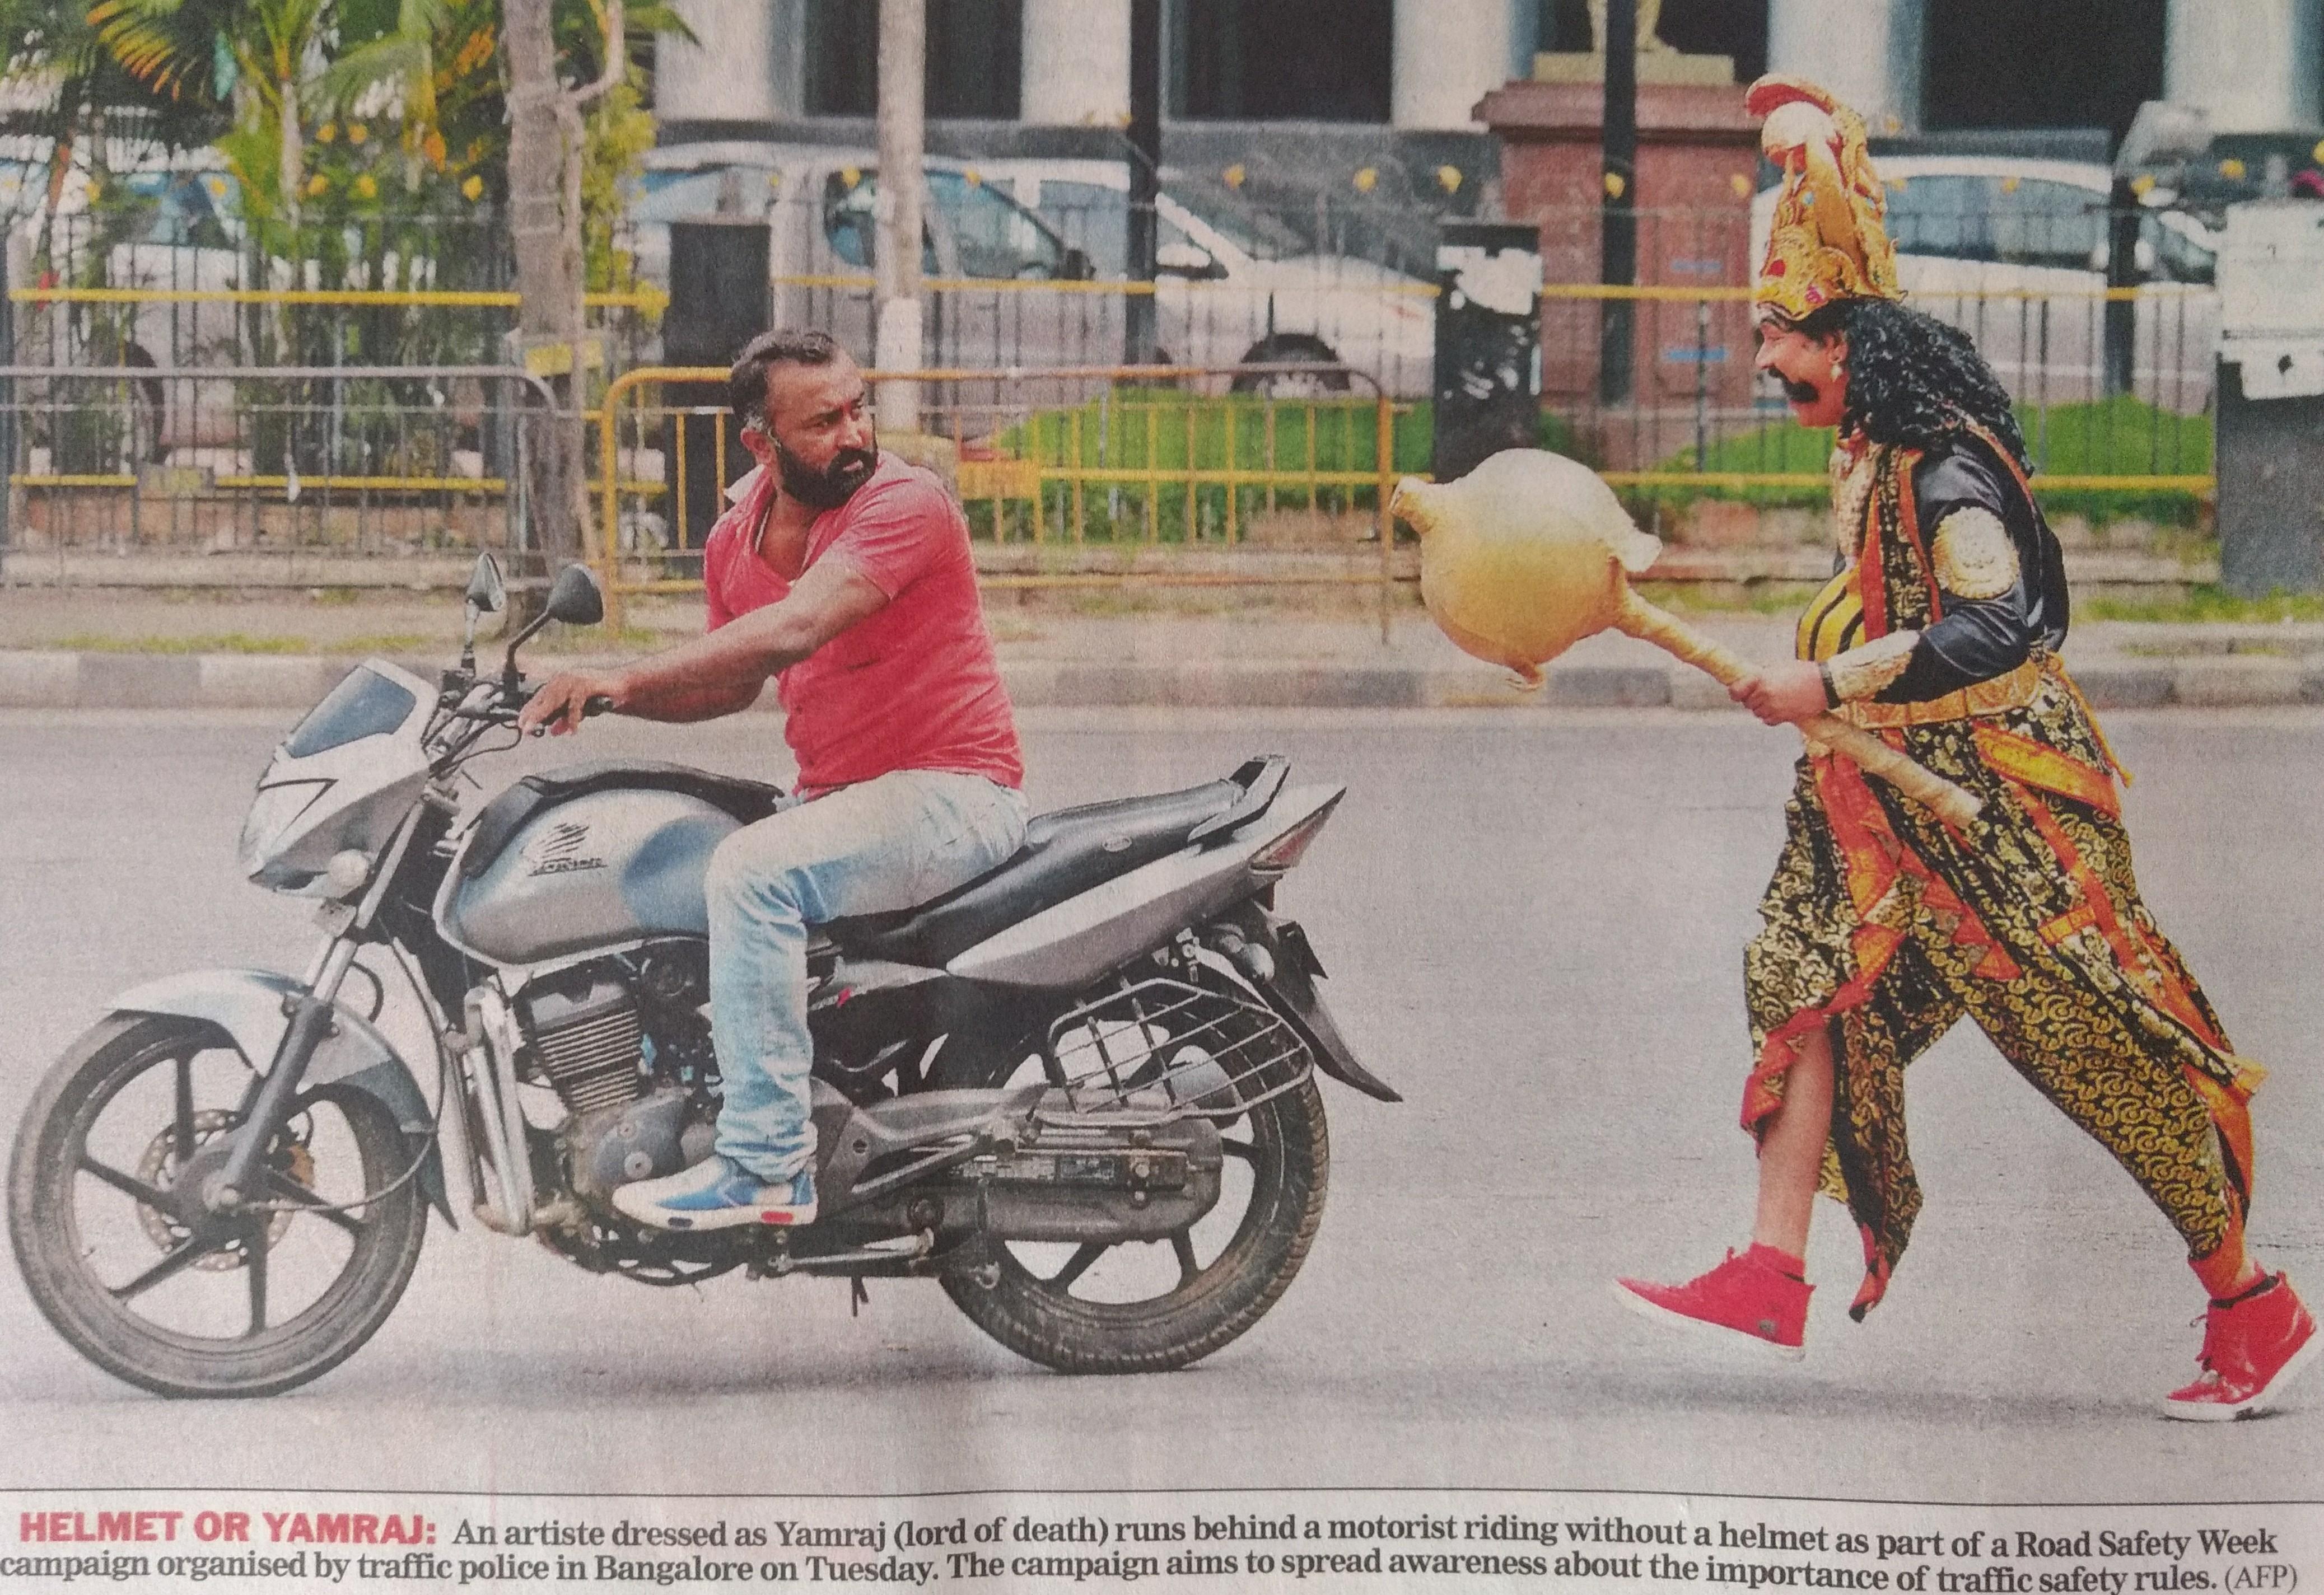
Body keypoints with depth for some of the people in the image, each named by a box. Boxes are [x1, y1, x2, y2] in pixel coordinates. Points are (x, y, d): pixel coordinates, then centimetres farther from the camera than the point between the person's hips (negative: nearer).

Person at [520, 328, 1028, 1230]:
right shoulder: (738, 537, 8)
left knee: (752, 871, -29)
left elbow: (792, 631, -32)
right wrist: (595, 698, 4)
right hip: (833, 796, 9)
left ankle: (766, 1165, -29)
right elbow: (735, 683, 21)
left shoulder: (903, 504, -18)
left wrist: (624, 679, -34)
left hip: (950, 795, -9)